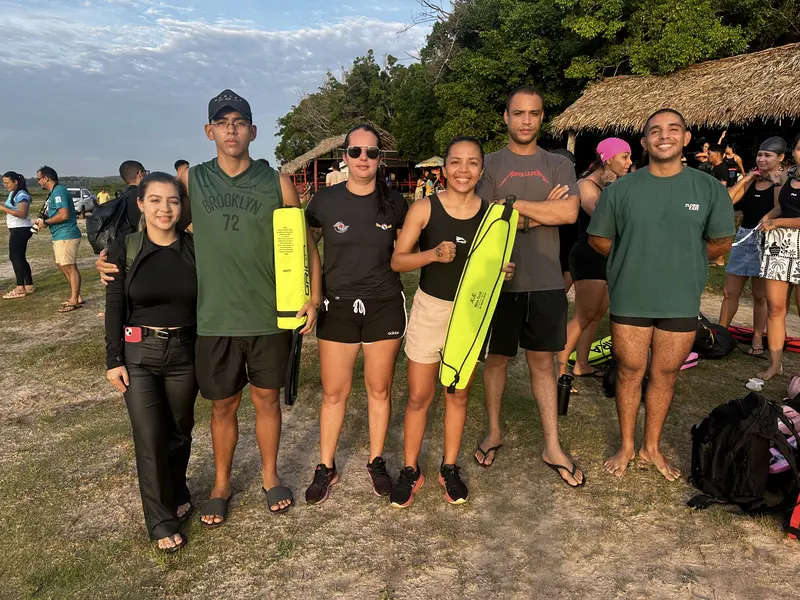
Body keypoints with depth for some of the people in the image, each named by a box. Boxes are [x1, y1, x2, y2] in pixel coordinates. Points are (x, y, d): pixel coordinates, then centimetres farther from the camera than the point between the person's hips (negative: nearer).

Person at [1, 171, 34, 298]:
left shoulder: (21, 195, -16)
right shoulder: (12, 194, 15)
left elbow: (22, 214, -26)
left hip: (20, 230, -10)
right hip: (17, 230, 10)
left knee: (15, 257, -8)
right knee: (20, 258, 13)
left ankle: (20, 289, -5)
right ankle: (29, 286, 19)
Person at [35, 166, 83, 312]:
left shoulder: (58, 191, -14)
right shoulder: (54, 192, 18)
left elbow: (64, 215, -23)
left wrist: (45, 222, -13)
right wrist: (44, 220, 11)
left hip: (66, 236, -11)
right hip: (60, 236, 11)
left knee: (70, 267, -5)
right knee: (65, 267, 15)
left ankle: (74, 300, 0)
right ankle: (76, 297, 22)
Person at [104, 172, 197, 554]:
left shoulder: (194, 247, -2)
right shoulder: (124, 248, -5)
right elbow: (115, 306, -2)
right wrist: (113, 359, -5)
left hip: (185, 353, 1)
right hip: (139, 354, -1)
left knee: (179, 431, 13)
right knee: (150, 438, 0)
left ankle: (177, 495, 39)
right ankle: (162, 522, 16)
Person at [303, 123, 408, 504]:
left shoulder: (393, 202, 0)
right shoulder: (326, 201, -4)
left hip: (384, 306, 1)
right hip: (338, 307, 0)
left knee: (380, 389, 10)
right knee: (334, 392, 6)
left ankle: (376, 463, 28)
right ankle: (326, 468, 23)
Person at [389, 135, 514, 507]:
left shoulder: (492, 213, -2)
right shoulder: (424, 208, -9)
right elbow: (397, 261, -9)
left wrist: (505, 270, -14)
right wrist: (433, 254, -26)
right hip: (430, 309, -2)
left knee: (458, 396, 14)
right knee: (419, 397, 6)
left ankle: (450, 468, 32)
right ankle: (410, 470, 24)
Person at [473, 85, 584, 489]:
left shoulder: (559, 166, 6)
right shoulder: (489, 165, 3)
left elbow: (569, 212, -11)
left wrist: (515, 204, -12)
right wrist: (542, 211, -10)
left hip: (546, 282, 1)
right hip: (500, 279, -1)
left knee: (543, 361, 9)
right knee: (496, 358, 11)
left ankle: (553, 447, 19)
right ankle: (494, 433, 29)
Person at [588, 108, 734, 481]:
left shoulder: (709, 189, -1)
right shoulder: (621, 189, -3)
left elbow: (721, 242, 8)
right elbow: (598, 238, 4)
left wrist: (682, 261, 6)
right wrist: (633, 260, 4)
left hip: (681, 301, 1)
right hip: (630, 300, -1)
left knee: (665, 375, 11)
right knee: (630, 372, 9)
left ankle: (652, 447, 30)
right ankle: (627, 447, 26)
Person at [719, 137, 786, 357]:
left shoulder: (783, 181, -4)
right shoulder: (750, 180, 10)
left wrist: (777, 182, -17)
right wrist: (745, 179, -3)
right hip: (743, 238, 5)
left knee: (760, 296, 5)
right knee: (730, 292, 7)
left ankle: (757, 340, 14)